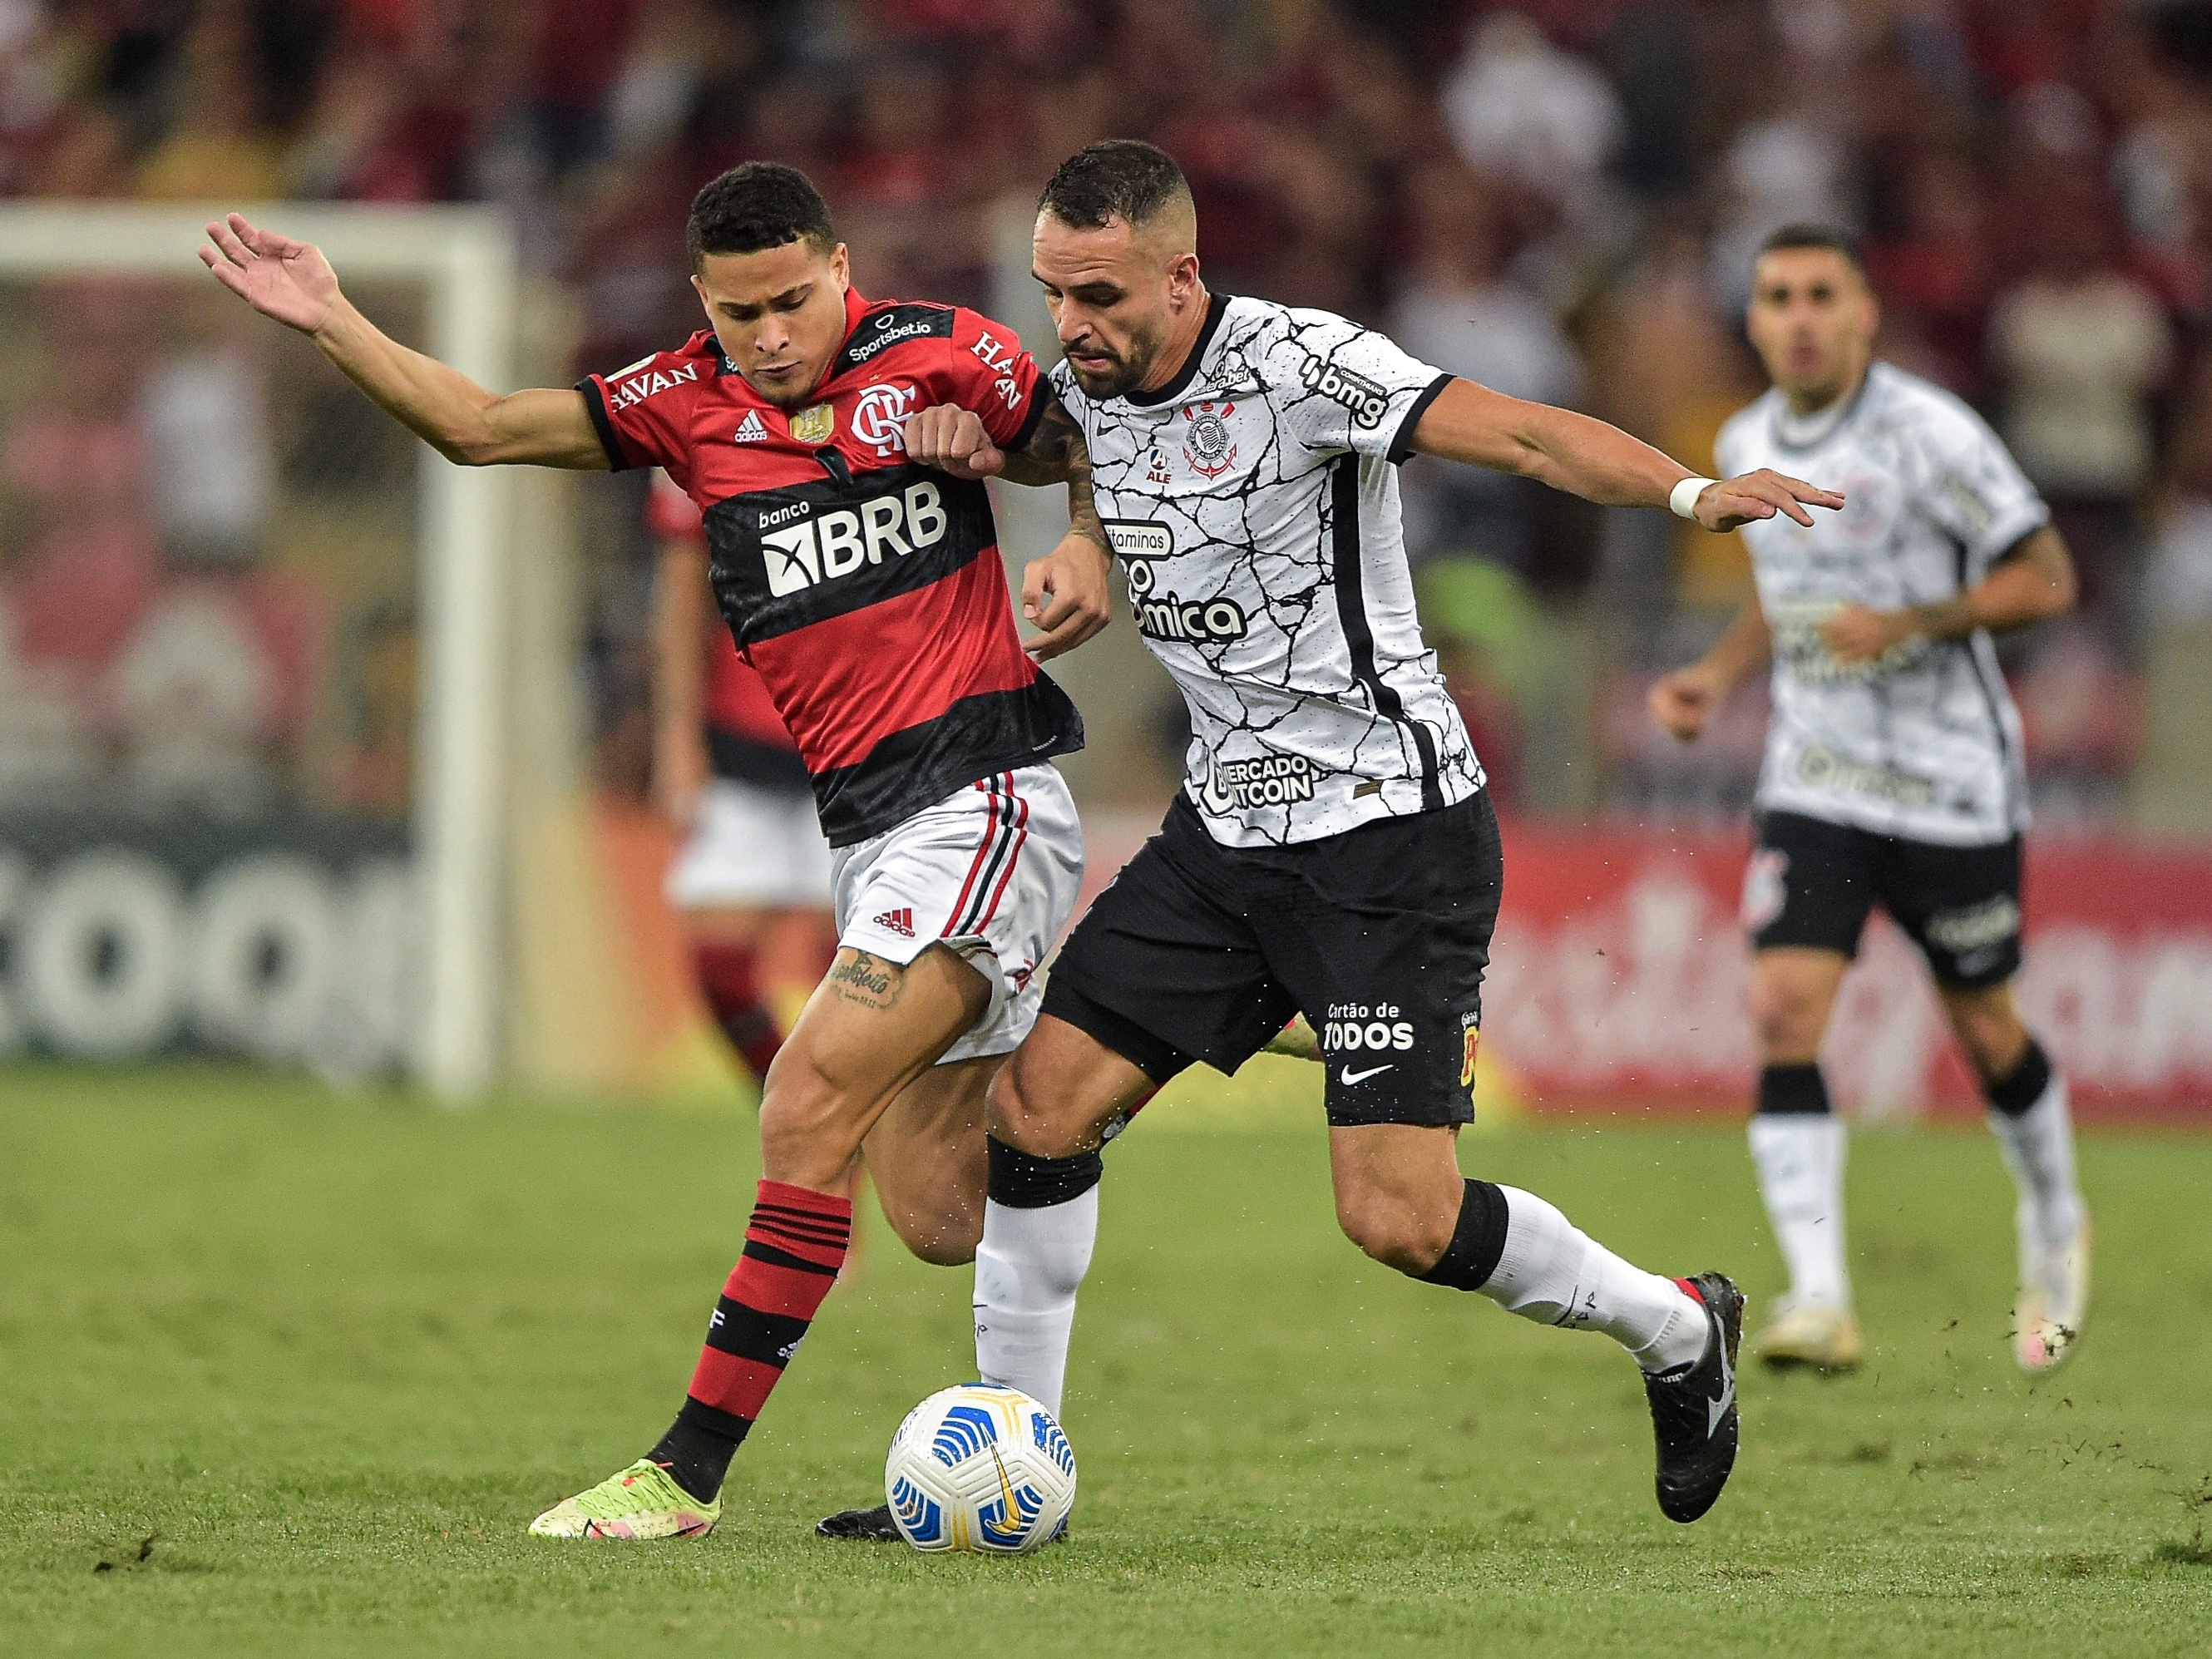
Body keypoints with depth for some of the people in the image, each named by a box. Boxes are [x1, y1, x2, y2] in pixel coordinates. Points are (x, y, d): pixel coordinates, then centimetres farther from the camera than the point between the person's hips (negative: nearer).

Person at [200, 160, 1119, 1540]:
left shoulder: (938, 352, -2)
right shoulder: (688, 401, 9)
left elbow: (1092, 449, 12)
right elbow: (479, 426, 11)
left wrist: (1090, 560, -7)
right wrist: (333, 323, 2)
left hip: (982, 793, -6)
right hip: (865, 824, 6)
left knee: (812, 1101, -17)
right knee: (939, 1213, 3)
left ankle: (690, 1471, -15)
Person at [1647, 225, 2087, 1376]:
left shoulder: (1930, 435, -14)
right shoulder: (1747, 445, 5)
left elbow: (2046, 578, -11)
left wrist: (1909, 621, -23)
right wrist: (1715, 675, 6)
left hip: (1952, 785, -4)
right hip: (1814, 786, 4)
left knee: (1984, 1030, 9)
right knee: (1784, 1010, -16)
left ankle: (2055, 1226, 40)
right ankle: (1819, 1301, -20)